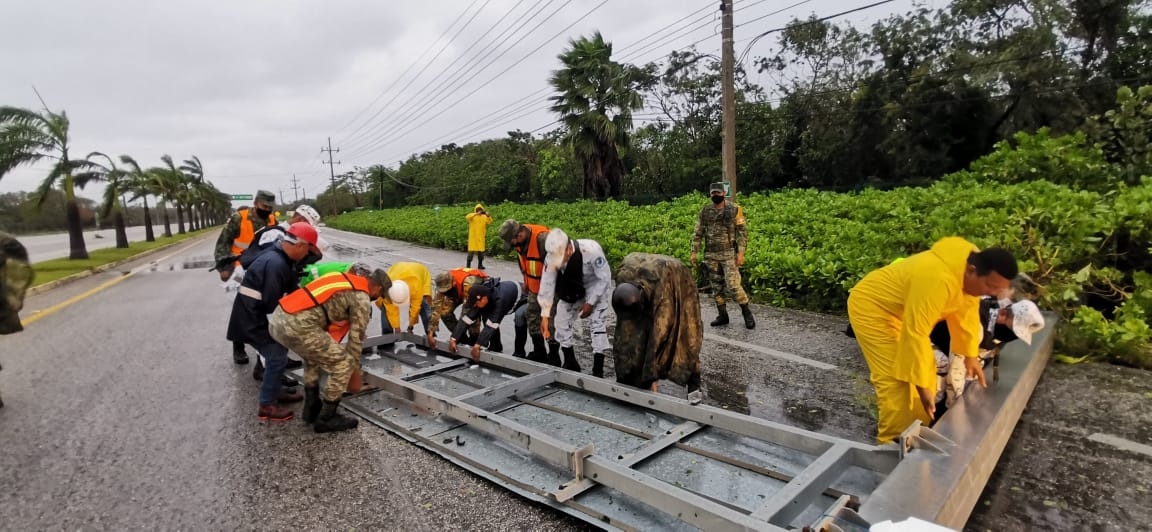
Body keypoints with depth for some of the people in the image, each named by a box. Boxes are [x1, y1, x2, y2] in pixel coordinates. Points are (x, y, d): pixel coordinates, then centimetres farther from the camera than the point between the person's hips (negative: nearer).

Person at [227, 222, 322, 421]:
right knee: (277, 356, -6)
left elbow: (292, 290, 13)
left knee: (279, 349, 19)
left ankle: (275, 391, 32)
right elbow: (271, 305, -25)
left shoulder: (281, 259, 6)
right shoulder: (276, 265, -27)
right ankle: (267, 405, 6)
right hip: (251, 318, -10)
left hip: (255, 314, 10)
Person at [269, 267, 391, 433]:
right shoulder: (362, 298, 0)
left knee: (314, 356, 32)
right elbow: (356, 337, 6)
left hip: (277, 319, 9)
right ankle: (326, 418, 15)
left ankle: (311, 409, 37)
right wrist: (354, 365, 22)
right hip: (298, 326, -9)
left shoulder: (346, 279, 24)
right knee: (343, 365, 3)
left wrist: (330, 348, 41)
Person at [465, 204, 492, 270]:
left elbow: (490, 222, -6)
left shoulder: (484, 217, 8)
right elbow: (467, 217, -21)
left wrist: (488, 216, -24)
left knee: (481, 251, 6)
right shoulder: (472, 216, 0)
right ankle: (468, 265, 4)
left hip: (481, 237, 3)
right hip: (473, 236, -3)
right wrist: (476, 214, -29)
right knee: (471, 250, -3)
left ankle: (480, 265, 15)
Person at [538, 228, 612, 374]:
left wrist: (590, 303, -23)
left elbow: (604, 278, -25)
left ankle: (598, 371, -7)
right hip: (572, 289, 4)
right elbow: (547, 285, -21)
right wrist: (545, 316, -23)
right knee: (562, 322, 3)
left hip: (596, 287, -4)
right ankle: (570, 364, 20)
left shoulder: (591, 250, -37)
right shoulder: (552, 256, -26)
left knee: (597, 324, -15)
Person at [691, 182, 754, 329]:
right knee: (716, 287, 8)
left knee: (733, 286, -10)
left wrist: (741, 252, -12)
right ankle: (722, 315, 19)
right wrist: (694, 252, 3)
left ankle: (747, 312, 7)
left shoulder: (734, 210, -3)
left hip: (729, 253, -4)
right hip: (711, 255, 4)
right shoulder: (705, 211, 6)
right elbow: (698, 233, 9)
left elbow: (742, 232, -4)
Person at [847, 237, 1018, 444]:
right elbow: (915, 333, -35)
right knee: (896, 379, -12)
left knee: (925, 368, 12)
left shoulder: (972, 272, -9)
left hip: (904, 310, 10)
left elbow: (966, 312, 8)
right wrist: (922, 385, -29)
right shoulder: (938, 280, -37)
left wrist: (970, 355, 8)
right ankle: (892, 443, 2)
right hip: (871, 307, -10)